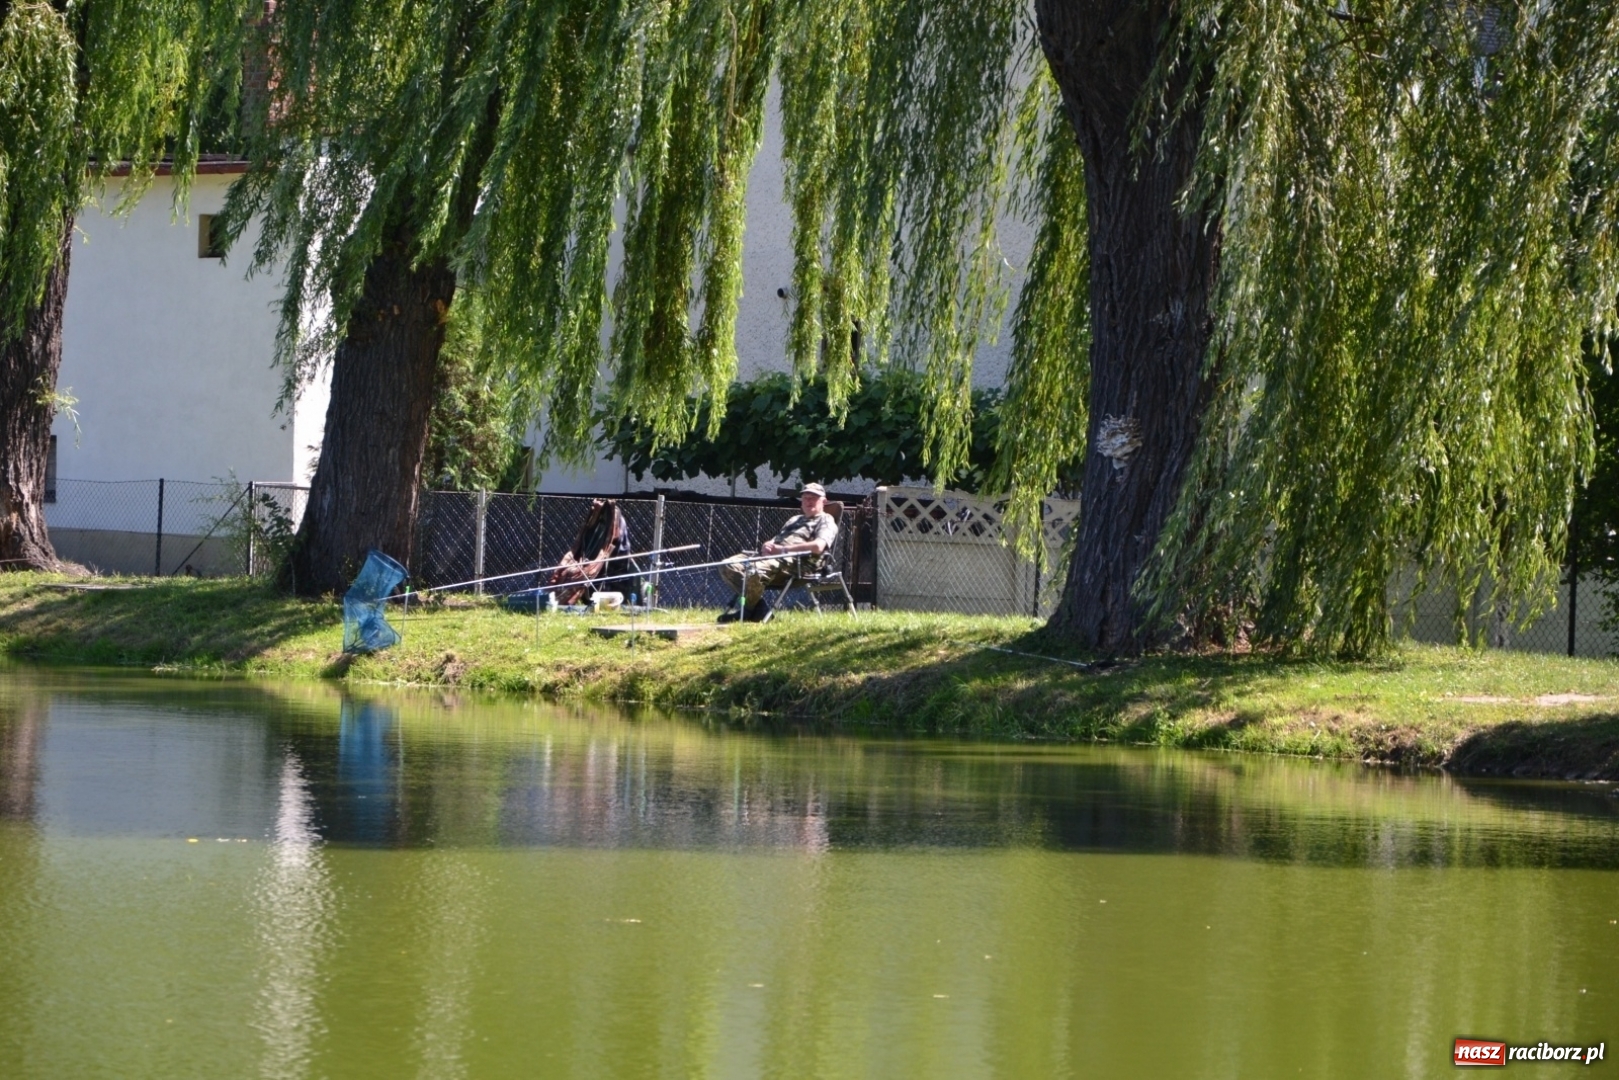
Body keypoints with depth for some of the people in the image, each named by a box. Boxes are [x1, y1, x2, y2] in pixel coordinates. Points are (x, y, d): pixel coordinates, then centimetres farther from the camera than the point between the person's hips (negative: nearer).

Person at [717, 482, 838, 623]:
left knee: (755, 570, -38)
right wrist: (768, 545, 0)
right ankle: (757, 606, -19)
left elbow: (818, 546, -13)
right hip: (772, 557, 9)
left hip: (792, 561, -9)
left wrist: (781, 549, -10)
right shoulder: (795, 519, 36)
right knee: (729, 566, -14)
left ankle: (746, 610, -16)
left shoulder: (826, 521, 8)